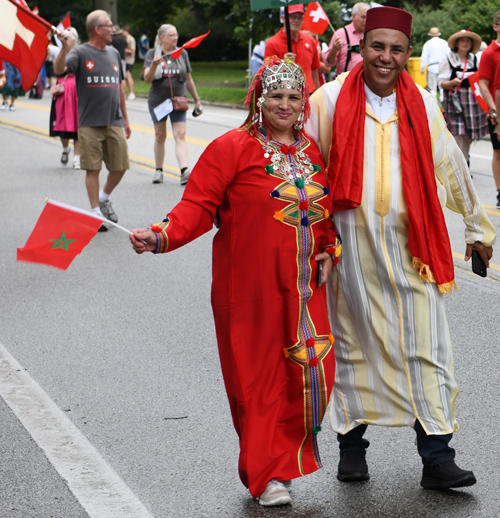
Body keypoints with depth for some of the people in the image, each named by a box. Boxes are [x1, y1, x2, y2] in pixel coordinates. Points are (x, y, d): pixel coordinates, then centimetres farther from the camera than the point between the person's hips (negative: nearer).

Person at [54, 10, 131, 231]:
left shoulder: (114, 53, 13)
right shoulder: (80, 53, -3)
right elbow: (59, 70, -19)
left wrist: (125, 119, 20)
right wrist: (64, 48, -37)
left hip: (115, 123, 5)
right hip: (89, 124, -5)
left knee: (120, 167, 5)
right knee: (93, 169, -1)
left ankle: (104, 198, 29)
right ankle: (96, 212, 8)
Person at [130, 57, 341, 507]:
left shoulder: (311, 152, 13)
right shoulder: (232, 148, -5)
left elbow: (326, 211, 25)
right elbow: (199, 205, -11)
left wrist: (328, 250, 9)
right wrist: (162, 237, -25)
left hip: (303, 286, 5)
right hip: (250, 288, -5)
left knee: (309, 373, 2)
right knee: (260, 376, 0)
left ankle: (285, 453, 24)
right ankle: (268, 475, 13)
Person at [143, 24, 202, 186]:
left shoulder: (182, 54, 6)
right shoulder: (152, 54, -1)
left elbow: (188, 79, 14)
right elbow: (147, 78, -10)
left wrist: (196, 99, 15)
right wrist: (154, 65, -28)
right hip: (158, 101, 0)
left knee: (180, 135, -12)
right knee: (160, 136, 8)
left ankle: (184, 170, -24)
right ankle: (158, 170, 21)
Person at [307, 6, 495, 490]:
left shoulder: (422, 106, 7)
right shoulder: (330, 100, -1)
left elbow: (450, 169, 17)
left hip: (411, 245, 1)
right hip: (350, 240, -1)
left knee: (424, 347, -2)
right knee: (353, 341, 8)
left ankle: (436, 458, 2)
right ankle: (352, 444, 21)